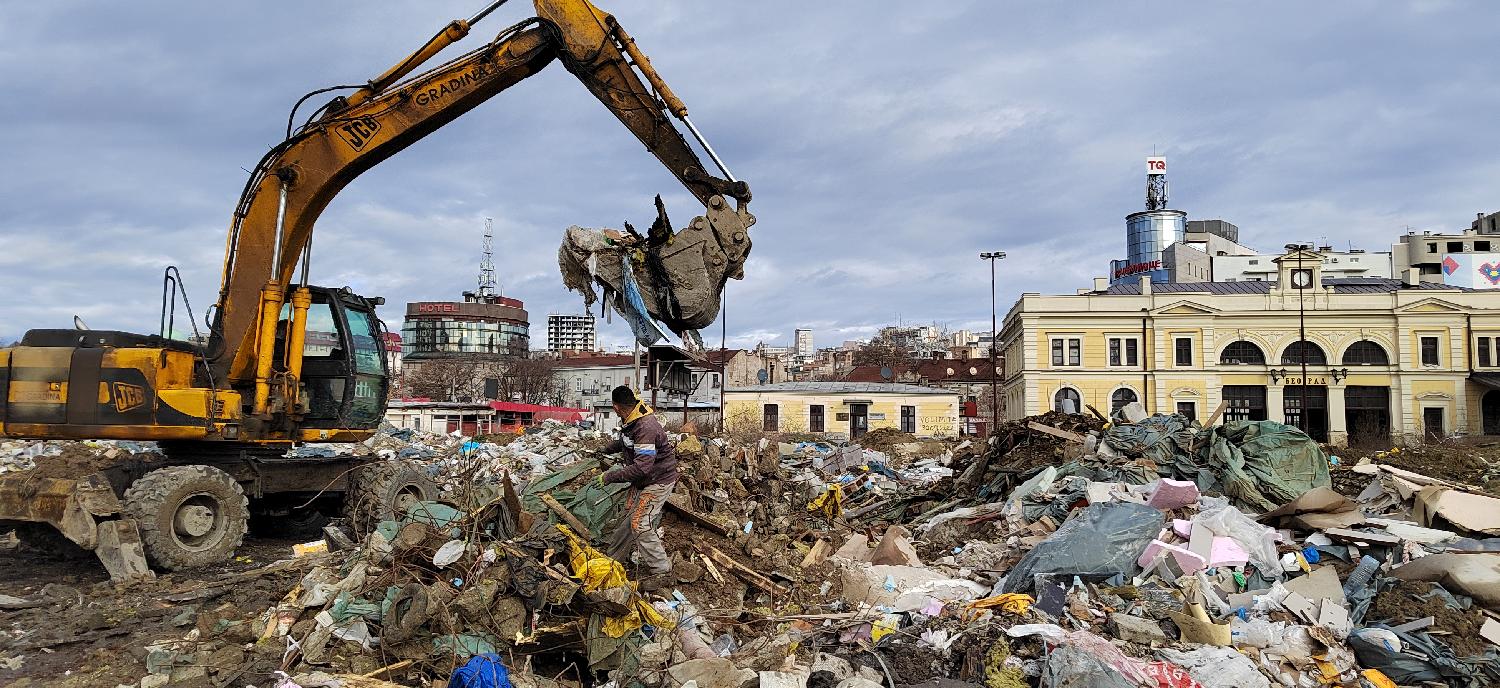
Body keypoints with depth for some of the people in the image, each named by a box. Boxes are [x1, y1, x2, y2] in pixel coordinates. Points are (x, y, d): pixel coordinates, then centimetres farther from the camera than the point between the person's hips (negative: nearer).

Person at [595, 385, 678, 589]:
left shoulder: (646, 428, -32)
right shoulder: (630, 421, 1)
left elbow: (641, 467, -36)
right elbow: (624, 442, 26)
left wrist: (609, 476, -30)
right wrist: (605, 450, 38)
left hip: (658, 480, -10)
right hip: (642, 480, 10)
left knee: (640, 523, -13)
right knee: (628, 517, 15)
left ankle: (661, 572, -6)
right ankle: (615, 558, 30)